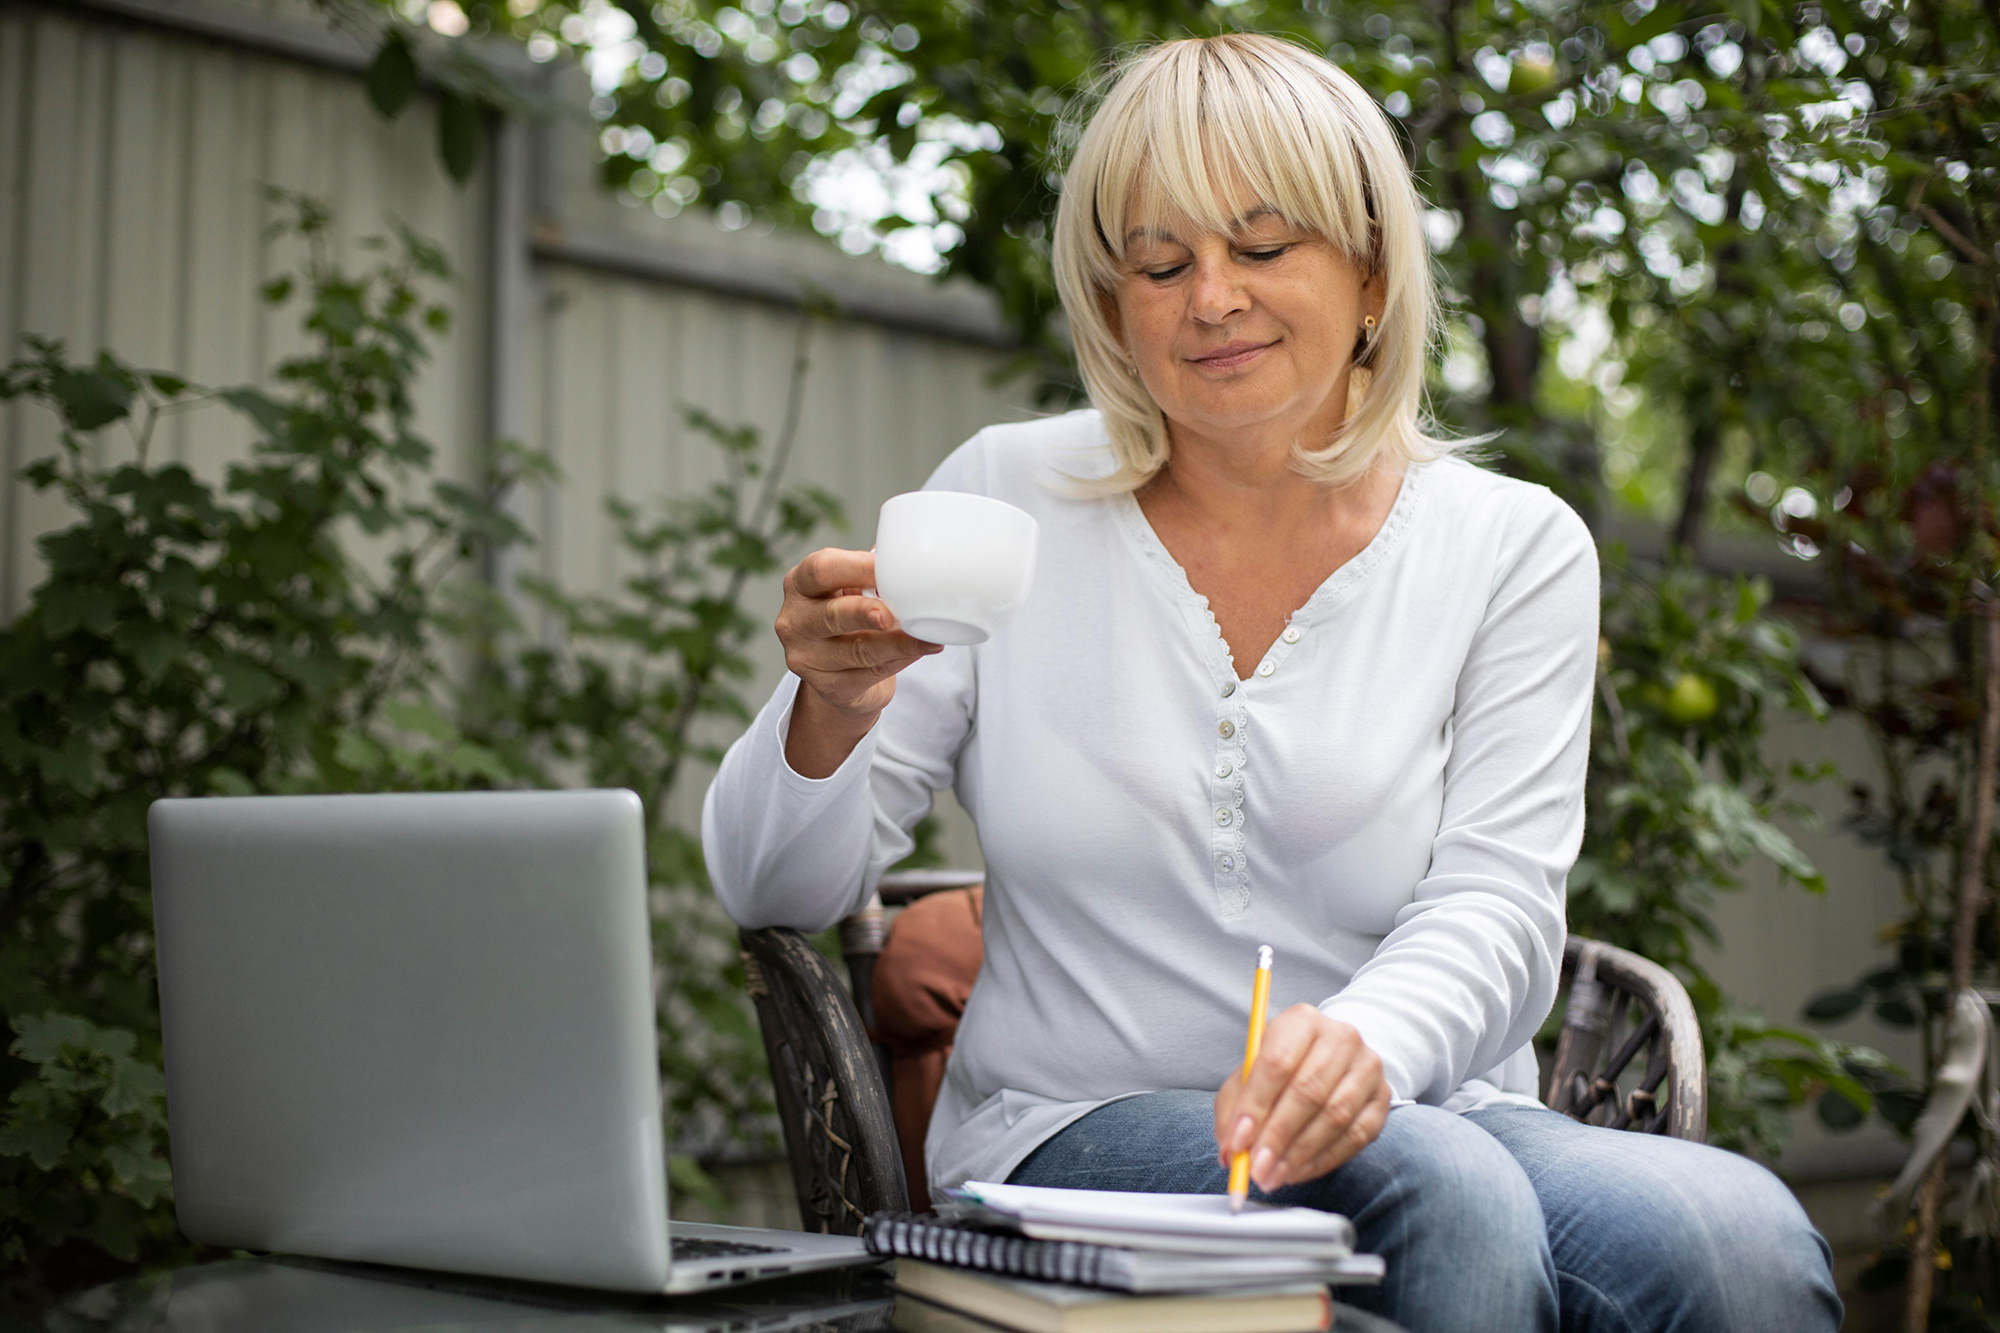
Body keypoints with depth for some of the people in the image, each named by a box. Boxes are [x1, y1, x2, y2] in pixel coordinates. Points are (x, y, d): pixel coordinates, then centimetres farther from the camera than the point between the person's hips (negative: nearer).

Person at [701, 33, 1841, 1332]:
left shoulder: (1515, 547, 5)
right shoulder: (1010, 497, 5)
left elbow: (1497, 907, -7)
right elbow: (778, 890, 4)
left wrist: (1362, 1044, -30)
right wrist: (834, 708, -20)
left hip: (1416, 1119, 2)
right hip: (1075, 1138, -1)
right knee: (1446, 1195, -34)